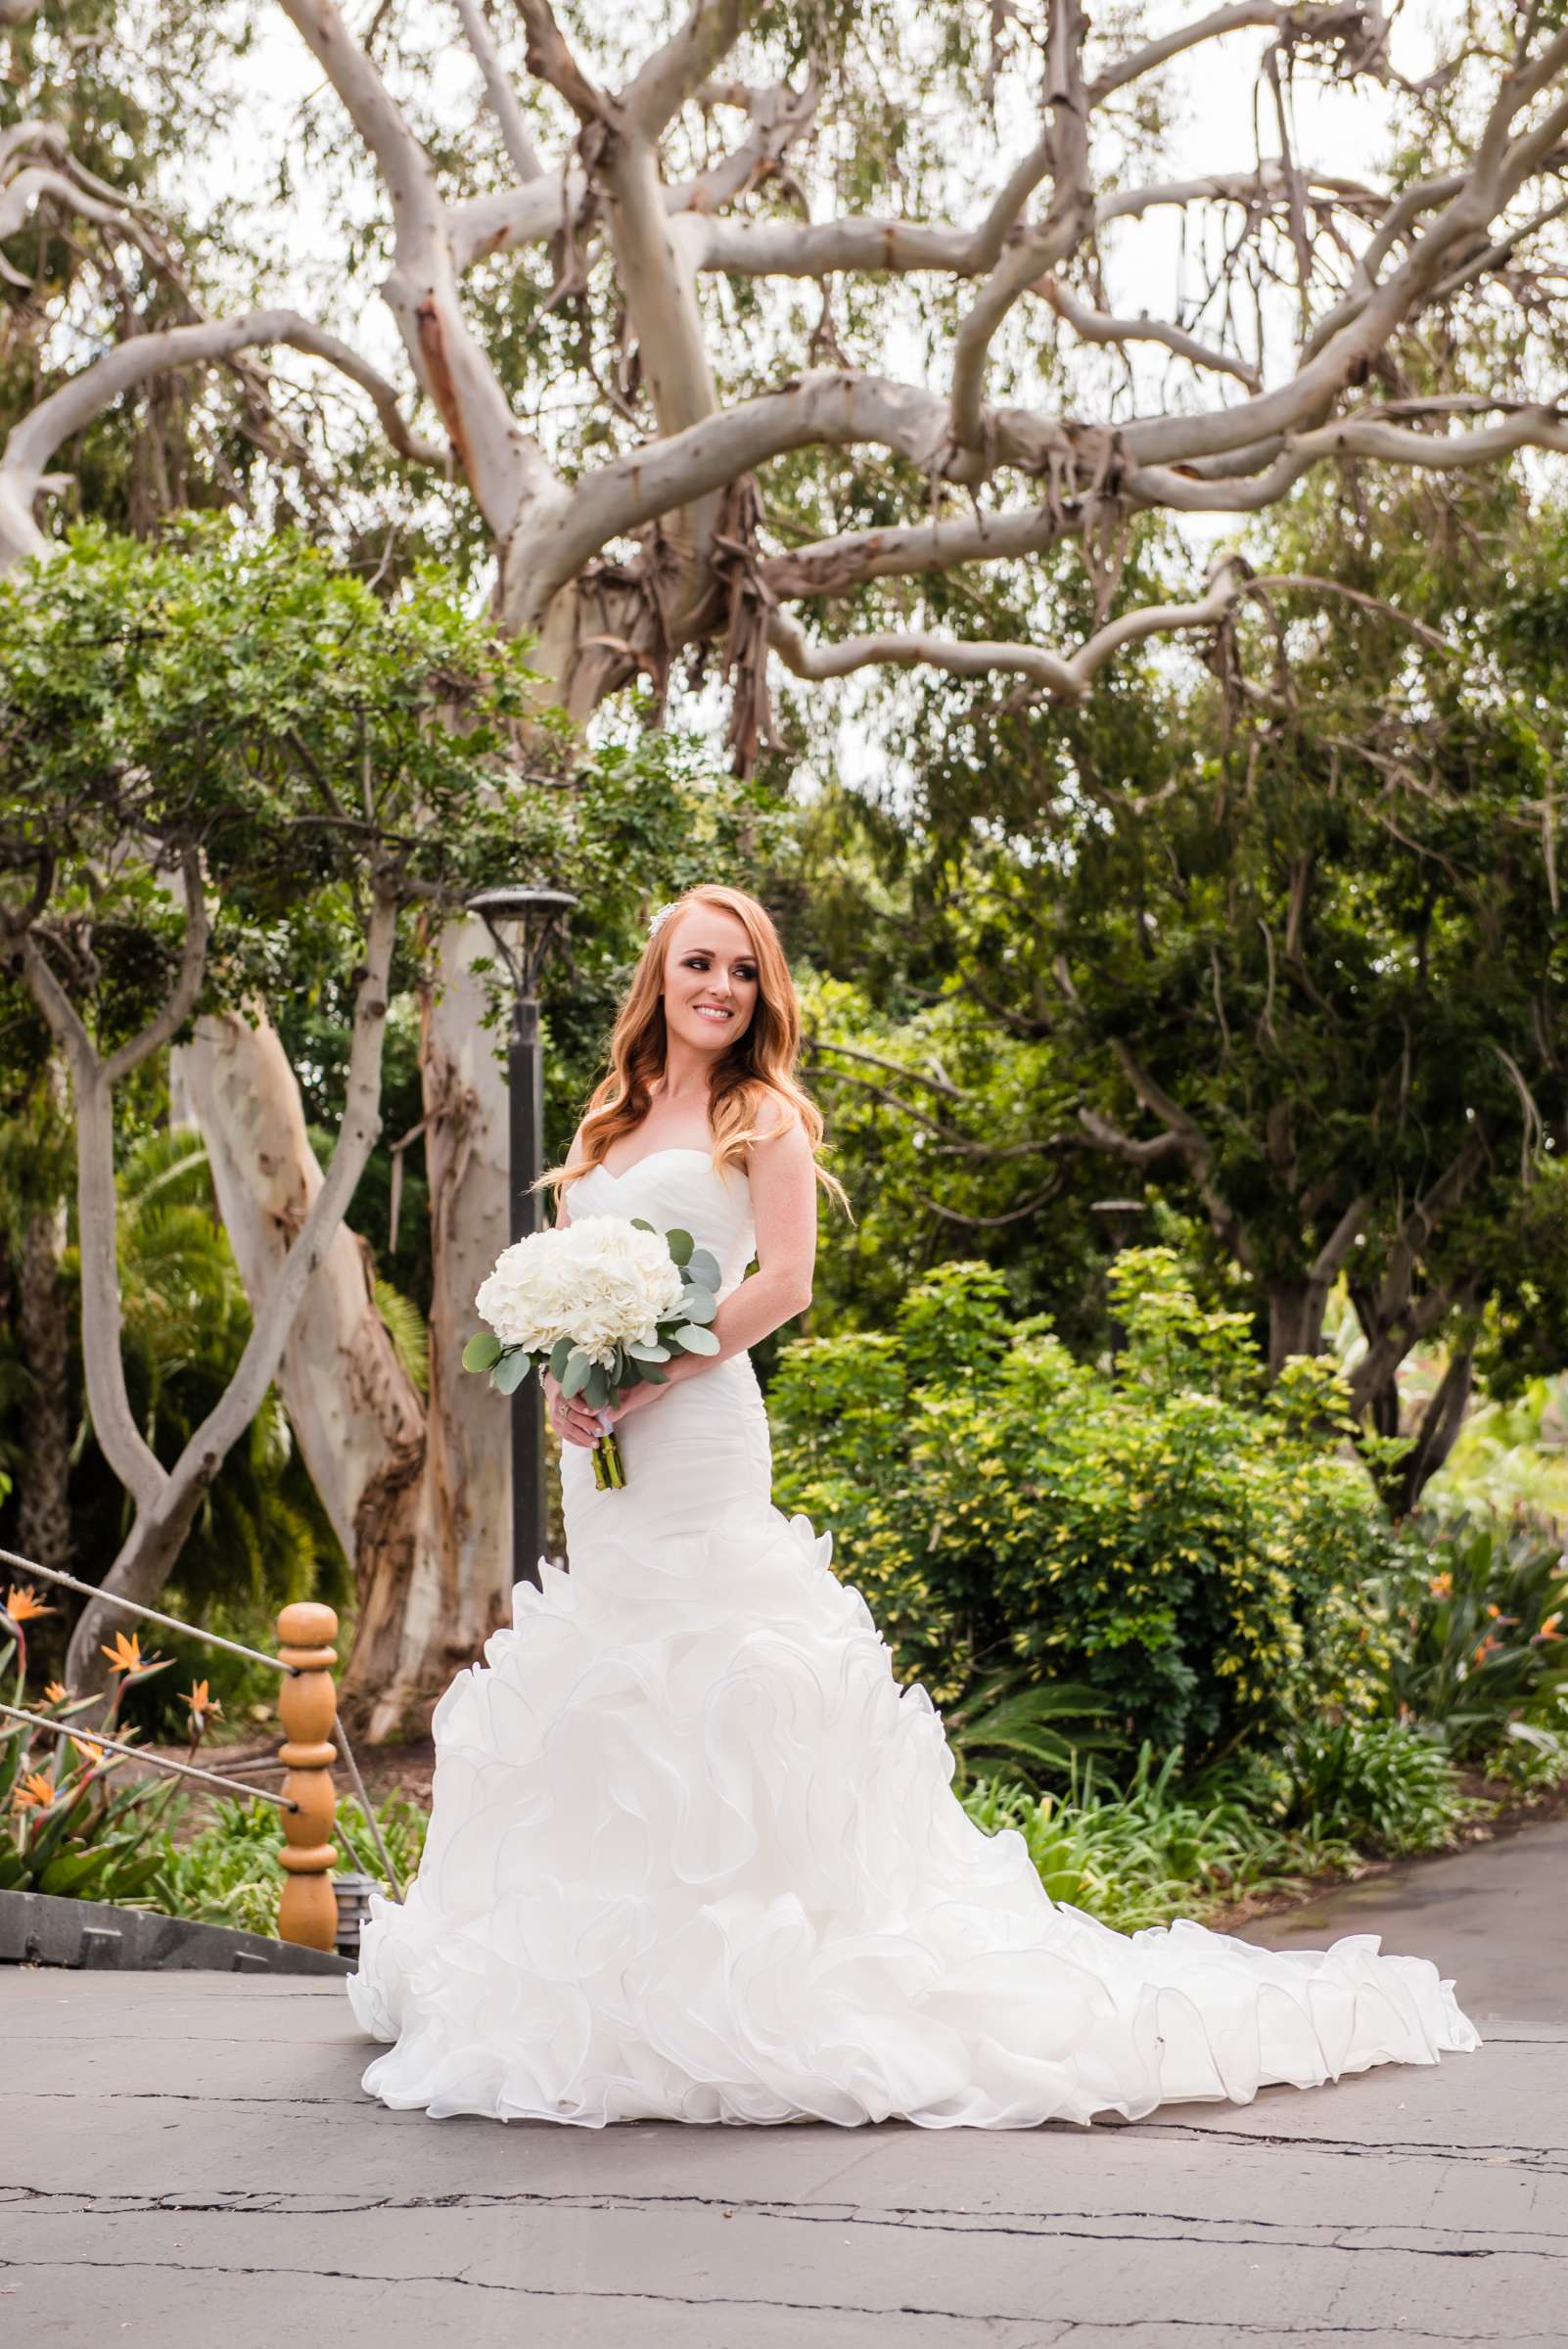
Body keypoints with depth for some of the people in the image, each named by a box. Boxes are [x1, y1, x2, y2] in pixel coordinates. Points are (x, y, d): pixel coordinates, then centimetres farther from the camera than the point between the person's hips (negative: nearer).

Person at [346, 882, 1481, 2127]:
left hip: (699, 1424, -7)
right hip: (597, 1448, 7)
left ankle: (733, 1966, -4)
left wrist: (648, 1372, -15)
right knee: (600, 1680, 7)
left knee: (707, 1677, -9)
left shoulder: (761, 1116, 1)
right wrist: (558, 1376, -2)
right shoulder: (607, 1124, 19)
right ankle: (622, 1966, 15)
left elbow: (786, 1281, -9)